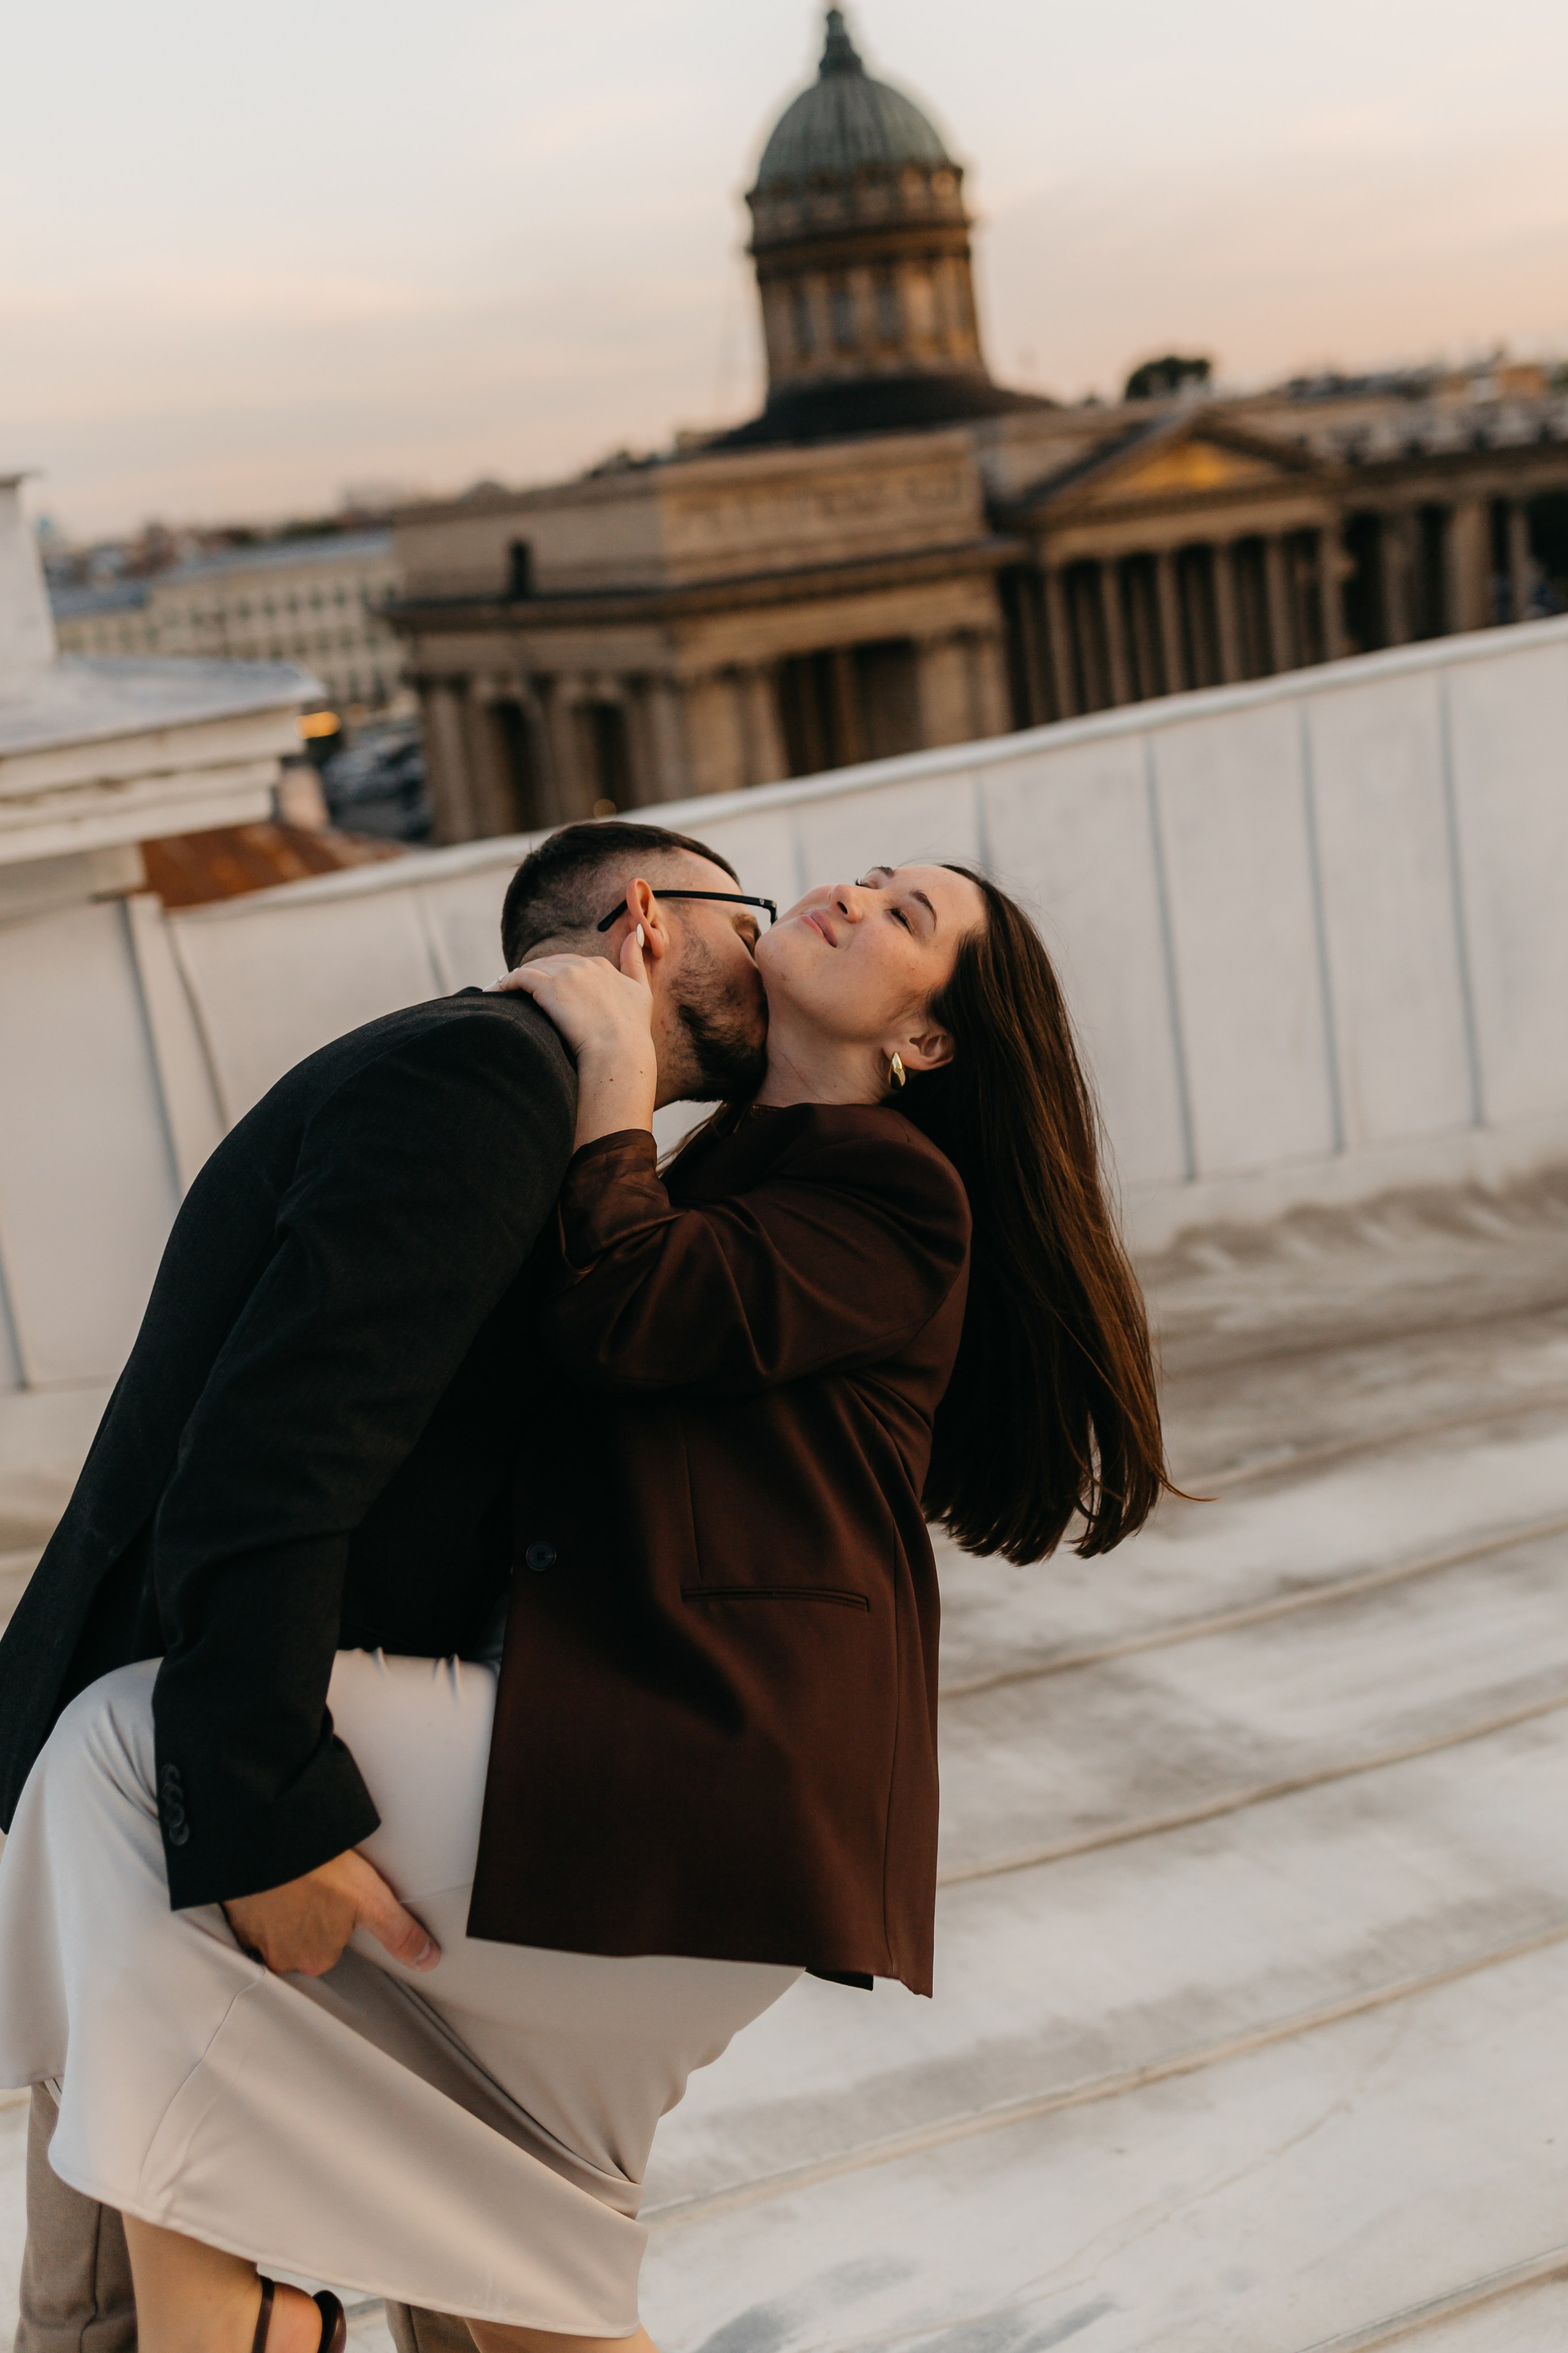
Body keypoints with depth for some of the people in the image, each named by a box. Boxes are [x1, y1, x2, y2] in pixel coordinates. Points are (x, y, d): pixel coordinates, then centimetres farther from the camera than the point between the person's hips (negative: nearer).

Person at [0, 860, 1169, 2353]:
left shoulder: (891, 1191, -3)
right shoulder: (730, 1166, 25)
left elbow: (621, 1318, -15)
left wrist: (619, 1070, -5)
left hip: (700, 1764, -10)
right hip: (644, 1763, 10)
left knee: (133, 1741, -16)